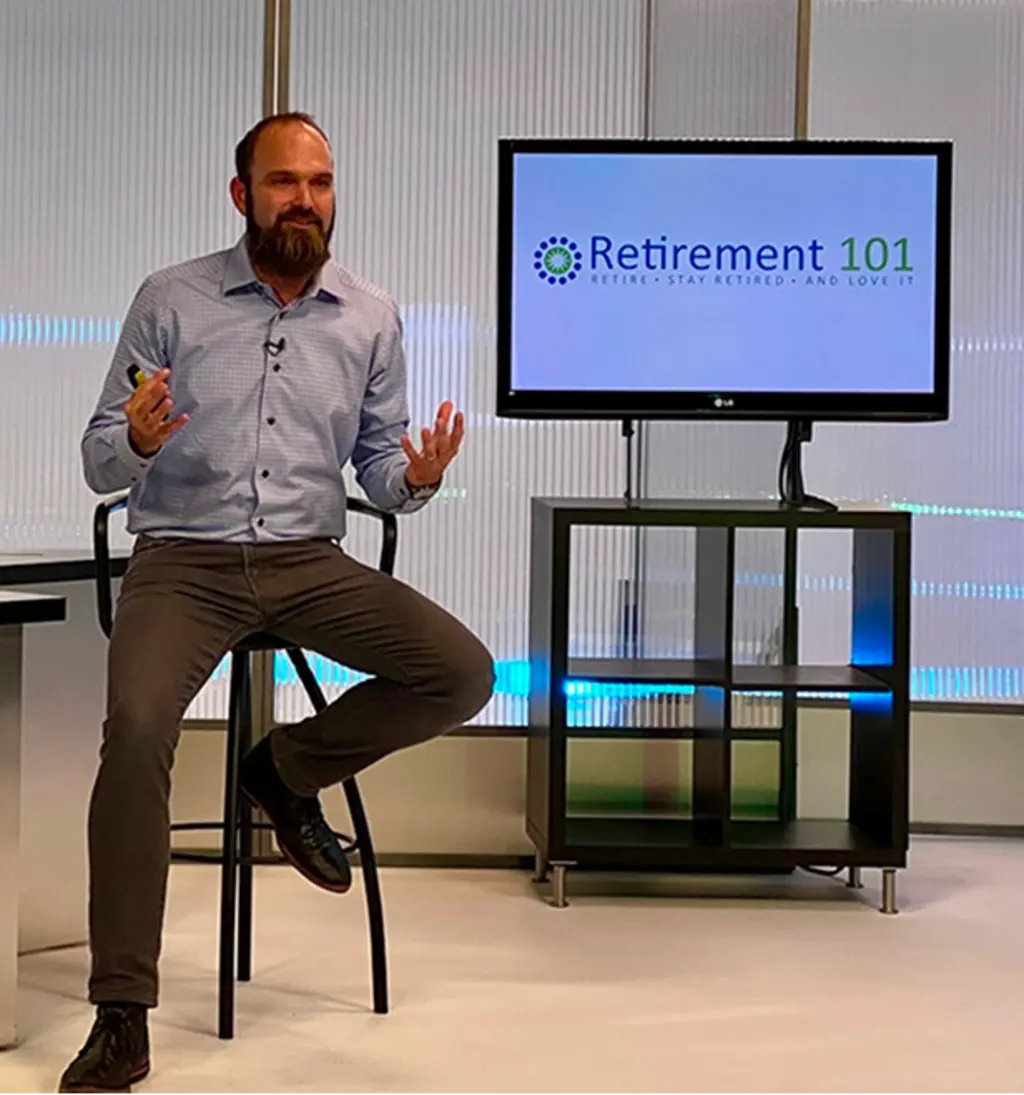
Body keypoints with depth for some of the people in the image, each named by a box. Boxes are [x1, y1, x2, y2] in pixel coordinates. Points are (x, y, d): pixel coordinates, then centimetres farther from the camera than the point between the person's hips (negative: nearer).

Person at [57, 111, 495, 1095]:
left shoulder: (371, 319, 9)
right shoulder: (170, 300, 3)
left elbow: (379, 473, 11)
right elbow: (99, 464, 3)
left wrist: (418, 475, -13)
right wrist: (137, 440, -21)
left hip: (309, 561, 3)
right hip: (183, 560, -2)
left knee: (462, 675, -18)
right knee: (136, 727, -29)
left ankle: (289, 770, 9)